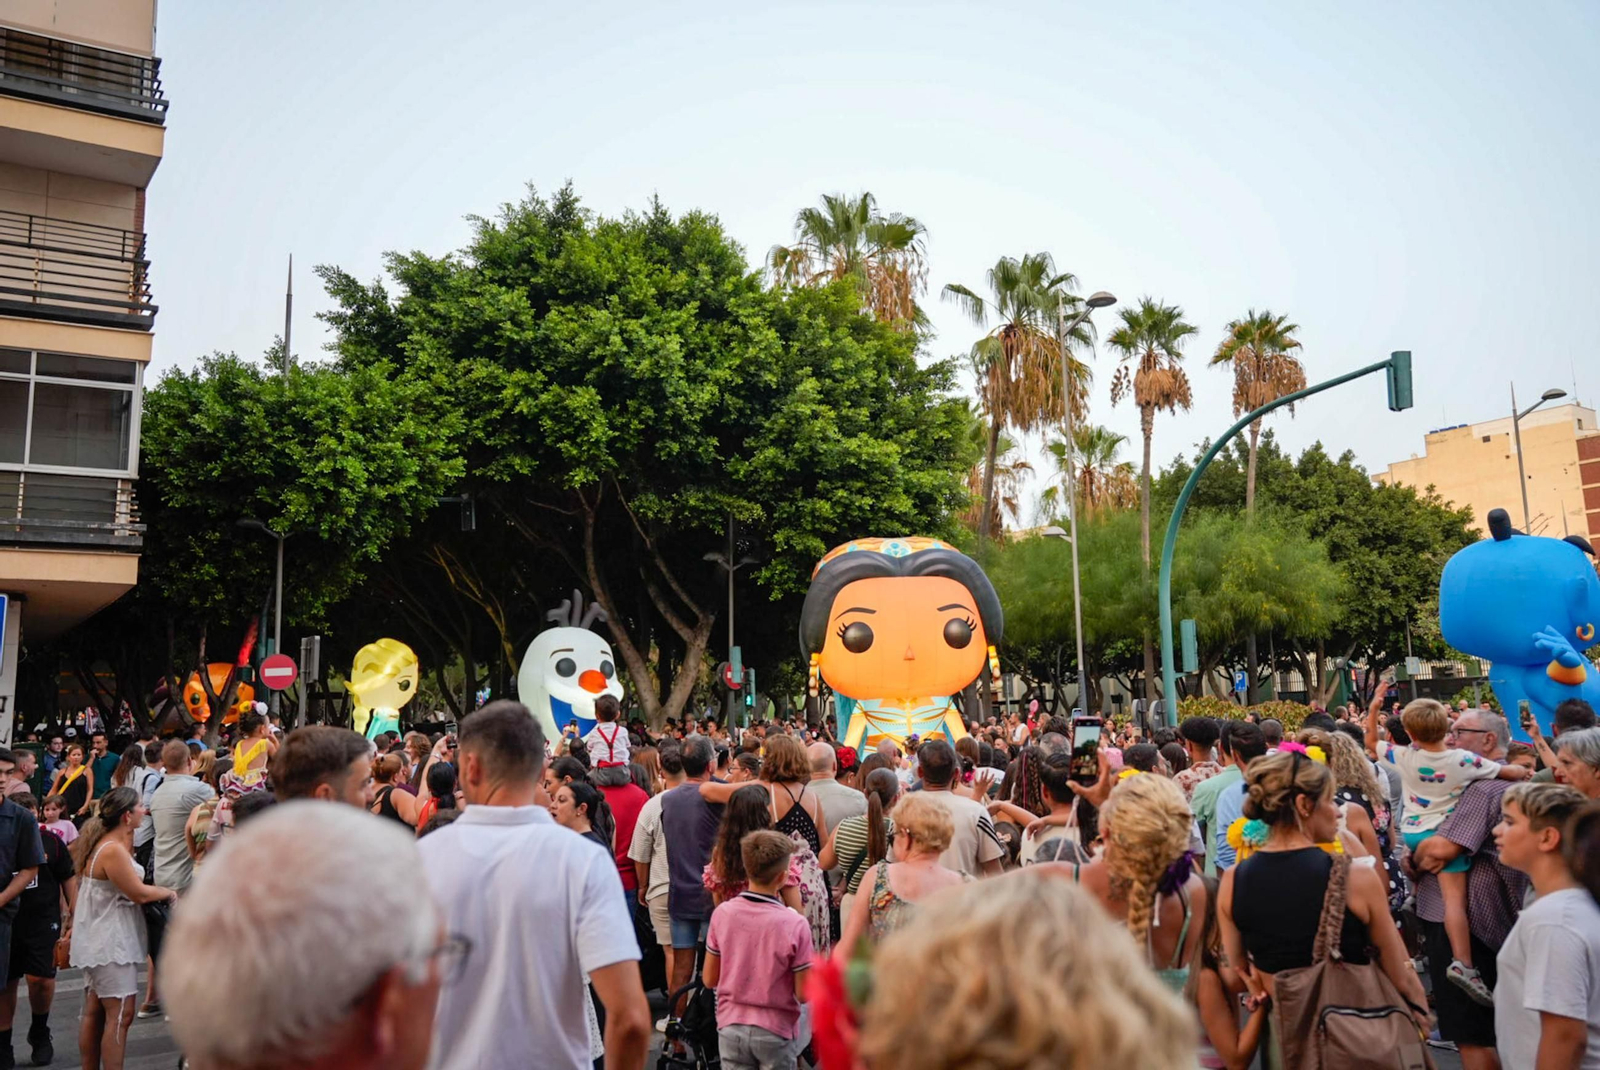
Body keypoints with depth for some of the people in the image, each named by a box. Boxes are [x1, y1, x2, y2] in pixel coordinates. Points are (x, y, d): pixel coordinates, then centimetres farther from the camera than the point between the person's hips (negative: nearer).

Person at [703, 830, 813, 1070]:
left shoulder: (722, 913, -9)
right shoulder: (795, 925, -18)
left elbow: (709, 979, 0)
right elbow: (804, 993, -12)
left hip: (730, 1026, 3)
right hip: (775, 1031, -3)